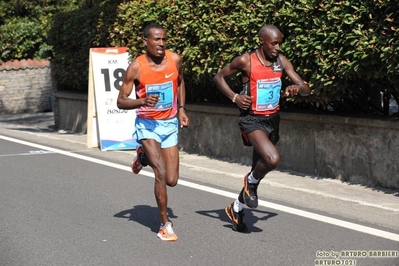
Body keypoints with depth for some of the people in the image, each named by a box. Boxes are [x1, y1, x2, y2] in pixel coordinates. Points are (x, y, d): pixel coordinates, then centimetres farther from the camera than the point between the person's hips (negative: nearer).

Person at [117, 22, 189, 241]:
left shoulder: (175, 59, -5)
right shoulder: (136, 67, -15)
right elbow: (121, 101, -11)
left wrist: (181, 109, 8)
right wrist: (142, 101, -29)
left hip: (170, 124, 4)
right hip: (147, 124, -4)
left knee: (171, 180, 3)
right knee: (161, 173, -18)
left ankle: (144, 157, 33)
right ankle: (165, 225, -4)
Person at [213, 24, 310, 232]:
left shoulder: (281, 61, 0)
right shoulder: (245, 61, -13)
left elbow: (306, 89, 1)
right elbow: (218, 77, 1)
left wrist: (297, 88, -22)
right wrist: (234, 97, -13)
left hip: (272, 119, 6)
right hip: (252, 119, -6)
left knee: (260, 167, 15)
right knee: (272, 159, -29)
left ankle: (236, 208, 35)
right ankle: (251, 182, 4)